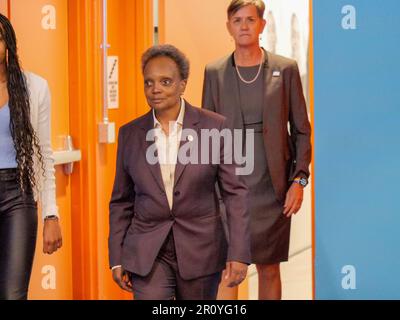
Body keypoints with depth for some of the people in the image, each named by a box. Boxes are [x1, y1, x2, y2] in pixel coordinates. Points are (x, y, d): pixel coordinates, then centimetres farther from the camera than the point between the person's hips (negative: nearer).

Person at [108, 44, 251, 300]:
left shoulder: (215, 127, -4)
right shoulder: (130, 134, 4)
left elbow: (236, 192, -5)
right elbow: (121, 201, 9)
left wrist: (239, 253, -12)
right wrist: (117, 259, 6)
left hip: (200, 250, -1)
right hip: (147, 255, 1)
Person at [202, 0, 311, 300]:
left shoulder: (286, 69, 2)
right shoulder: (214, 72, 5)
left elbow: (301, 130, 4)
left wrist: (299, 179, -4)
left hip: (272, 189, 0)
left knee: (269, 268, 9)